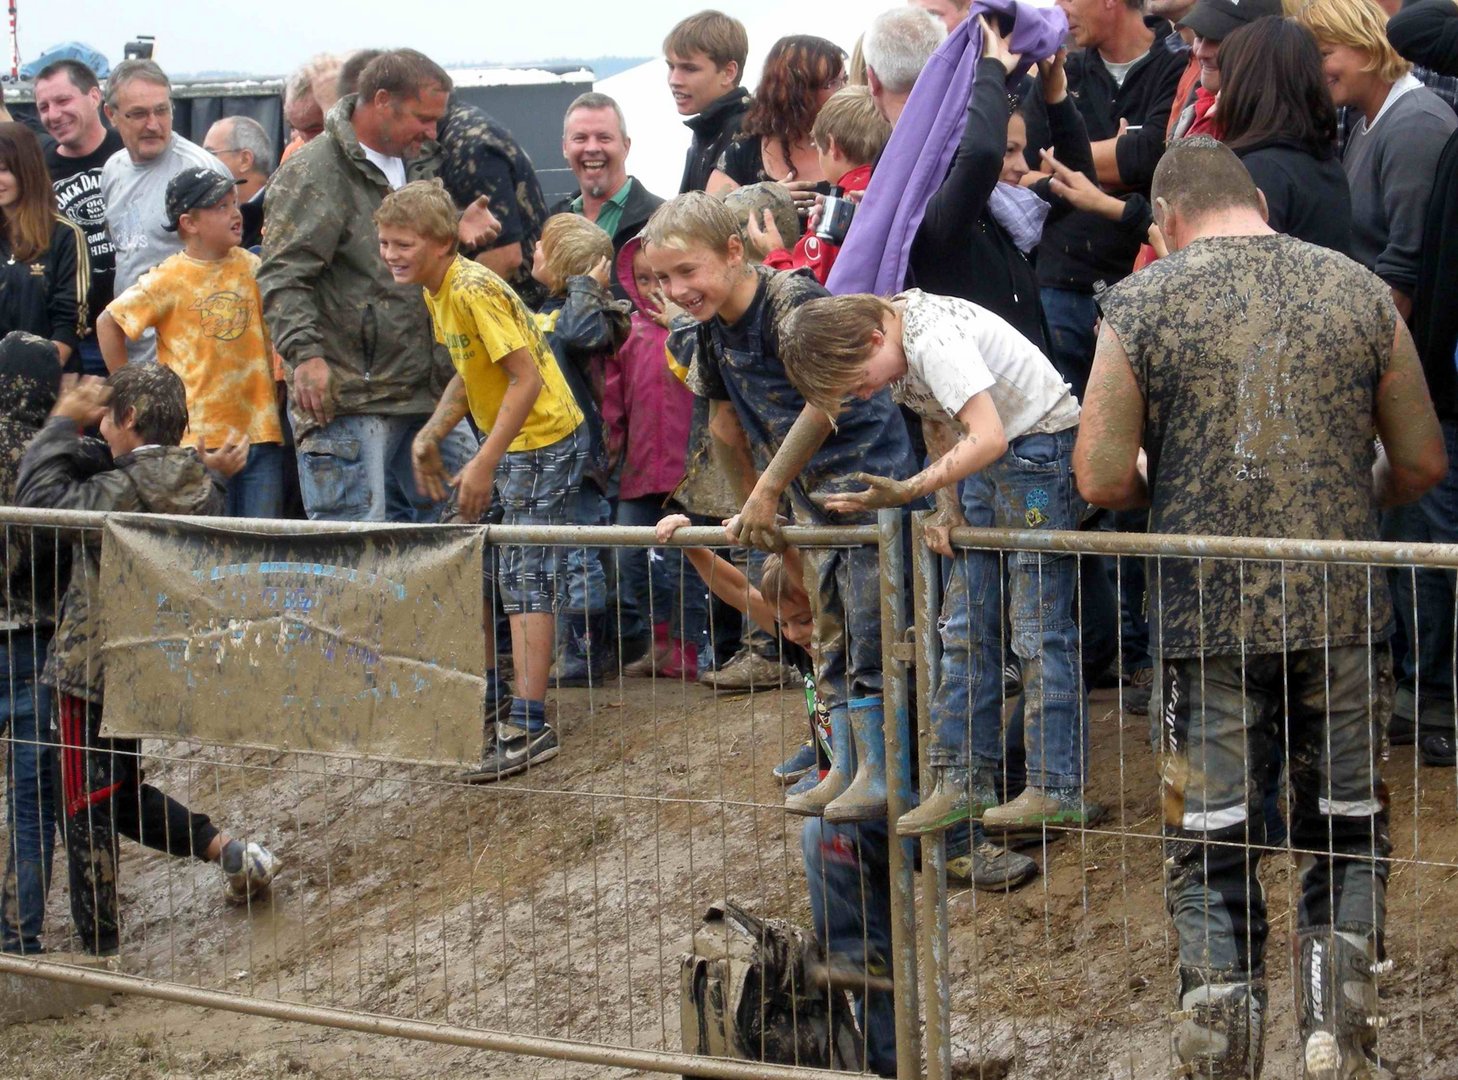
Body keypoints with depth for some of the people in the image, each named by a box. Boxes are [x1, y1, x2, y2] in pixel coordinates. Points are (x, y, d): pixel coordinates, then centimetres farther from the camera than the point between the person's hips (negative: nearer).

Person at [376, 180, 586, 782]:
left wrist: (484, 465, -26)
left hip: (545, 443, -10)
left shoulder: (474, 291, -23)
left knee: (523, 579, -12)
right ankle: (490, 699, 27)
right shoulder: (438, 294, 7)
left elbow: (527, 379, -25)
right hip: (504, 440, 10)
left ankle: (529, 727, -13)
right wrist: (432, 436, 5)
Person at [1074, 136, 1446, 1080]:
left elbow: (1102, 478, -6)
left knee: (1212, 860, 9)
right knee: (1350, 843, 15)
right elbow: (1422, 462, 5)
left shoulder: (1140, 305, -4)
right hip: (1343, 615, 1)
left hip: (1206, 617, -1)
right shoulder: (1360, 292, 1)